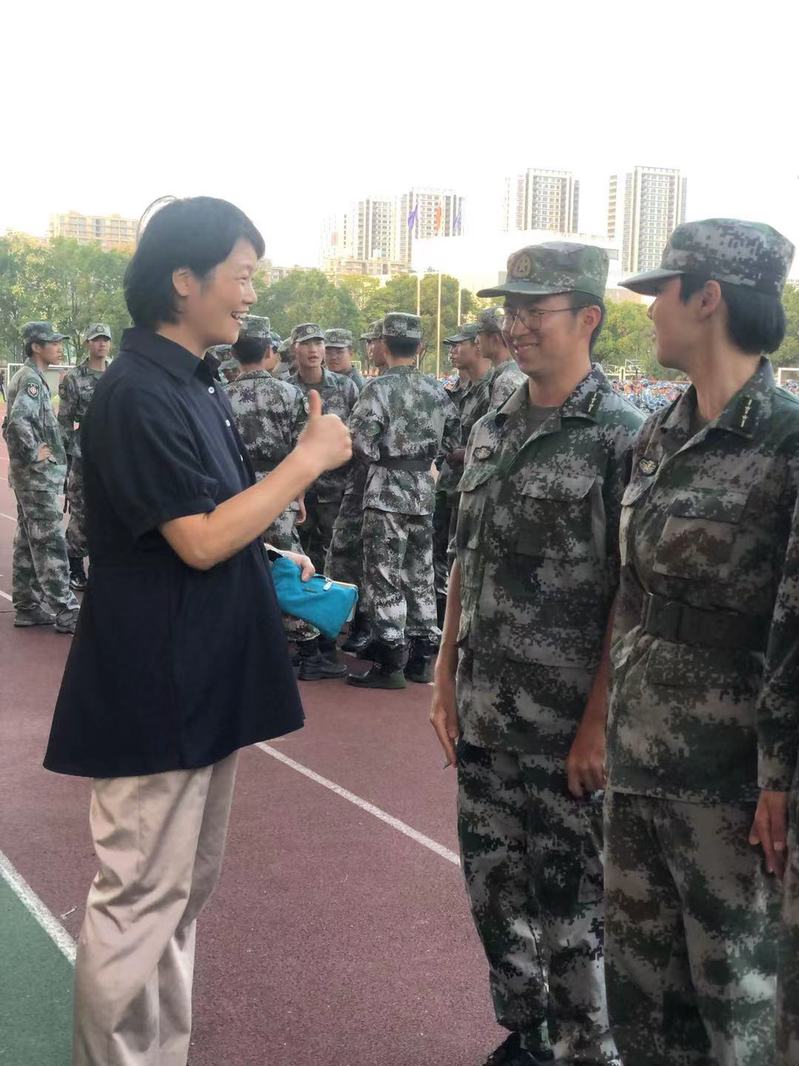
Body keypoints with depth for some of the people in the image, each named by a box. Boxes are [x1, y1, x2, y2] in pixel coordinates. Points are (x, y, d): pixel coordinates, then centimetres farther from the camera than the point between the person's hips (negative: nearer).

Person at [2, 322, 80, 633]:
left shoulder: (28, 376, 15)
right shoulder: (31, 379, -16)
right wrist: (34, 453, -21)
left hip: (30, 476, 10)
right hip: (37, 476, -10)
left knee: (28, 542, 12)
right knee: (51, 544, -8)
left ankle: (28, 606, 18)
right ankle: (65, 612, -7)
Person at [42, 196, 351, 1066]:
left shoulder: (195, 385, 12)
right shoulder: (137, 395, -18)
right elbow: (200, 542, -22)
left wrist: (277, 556, 8)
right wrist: (309, 460, -15)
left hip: (203, 681, 10)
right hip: (157, 690, -10)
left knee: (184, 888, 19)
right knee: (141, 895, -1)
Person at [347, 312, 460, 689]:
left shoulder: (379, 388, -13)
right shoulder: (437, 390, 6)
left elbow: (359, 441, -17)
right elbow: (451, 437, 13)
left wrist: (380, 455, 2)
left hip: (387, 491, -6)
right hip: (424, 489, 6)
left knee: (384, 577, -1)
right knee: (419, 574, 13)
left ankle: (389, 662, 0)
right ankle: (420, 656, 19)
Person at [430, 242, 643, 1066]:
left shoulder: (622, 437, -11)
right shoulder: (490, 433, 9)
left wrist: (600, 722, -16)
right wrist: (445, 679, 11)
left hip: (568, 729, -6)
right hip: (484, 718, 6)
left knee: (570, 909, 5)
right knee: (493, 889, 17)